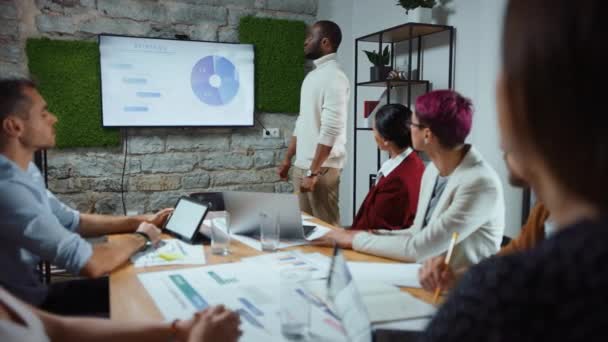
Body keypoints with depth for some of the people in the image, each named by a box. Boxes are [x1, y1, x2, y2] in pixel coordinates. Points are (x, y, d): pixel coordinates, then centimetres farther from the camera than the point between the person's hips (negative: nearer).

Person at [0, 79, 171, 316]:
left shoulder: (23, 171, 3)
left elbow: (71, 221, 14)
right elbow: (90, 264, -32)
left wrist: (140, 221, 7)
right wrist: (139, 237, -12)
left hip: (33, 295, 9)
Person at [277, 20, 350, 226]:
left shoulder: (334, 76, -13)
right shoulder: (312, 76, 15)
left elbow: (330, 130, -20)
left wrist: (314, 172, -22)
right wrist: (287, 159, 19)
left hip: (322, 167, -9)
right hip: (301, 165, 9)